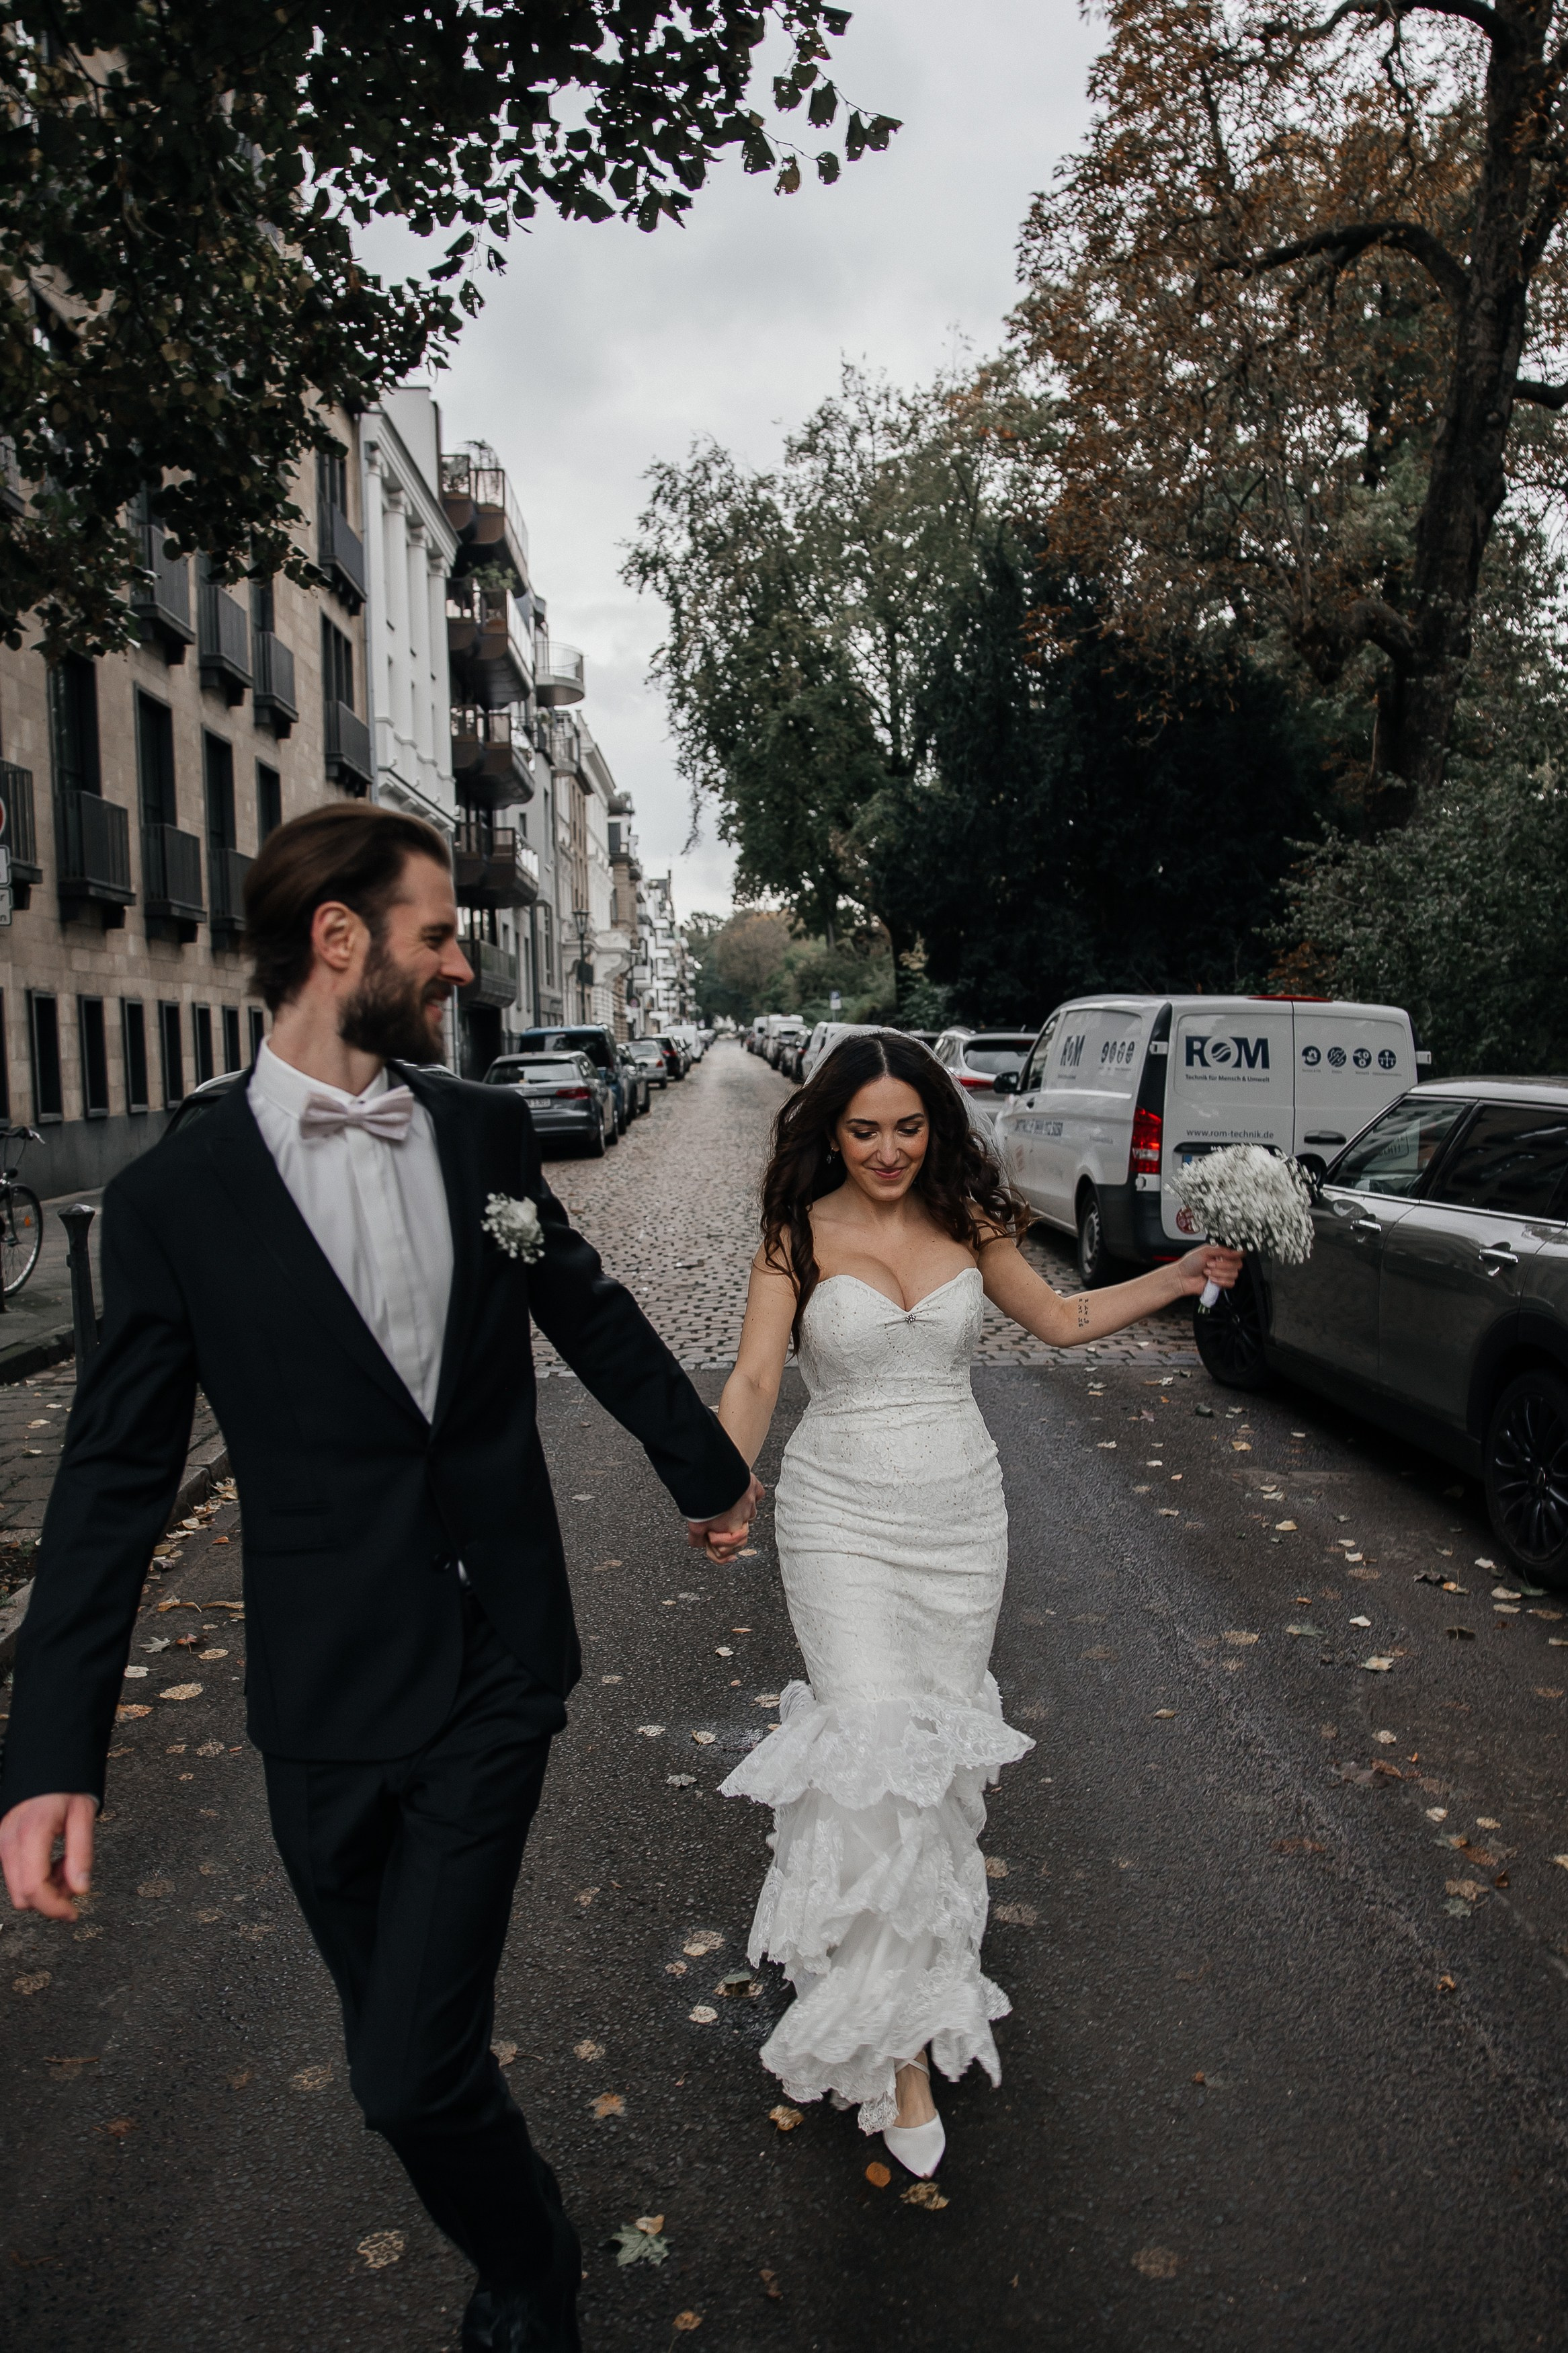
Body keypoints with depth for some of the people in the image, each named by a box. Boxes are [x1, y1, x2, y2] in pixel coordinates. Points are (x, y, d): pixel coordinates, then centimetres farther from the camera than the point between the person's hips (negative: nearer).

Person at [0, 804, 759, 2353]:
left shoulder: (488, 1134, 0)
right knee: (404, 2048, 15)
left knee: (412, 2068, -4)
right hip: (327, 1704, 0)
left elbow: (591, 1316, 14)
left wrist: (709, 1470, 24)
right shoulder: (175, 1197, -8)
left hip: (496, 1677, 1)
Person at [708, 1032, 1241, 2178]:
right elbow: (755, 1376, -13)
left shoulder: (969, 1223, 1)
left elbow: (1061, 1319, 13)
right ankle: (900, 2039, 3)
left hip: (962, 1510, 3)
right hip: (843, 1514, -3)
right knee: (879, 1747, -10)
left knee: (946, 1734, 13)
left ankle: (928, 1963, 38)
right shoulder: (799, 1236, -8)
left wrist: (1181, 1277, 6)